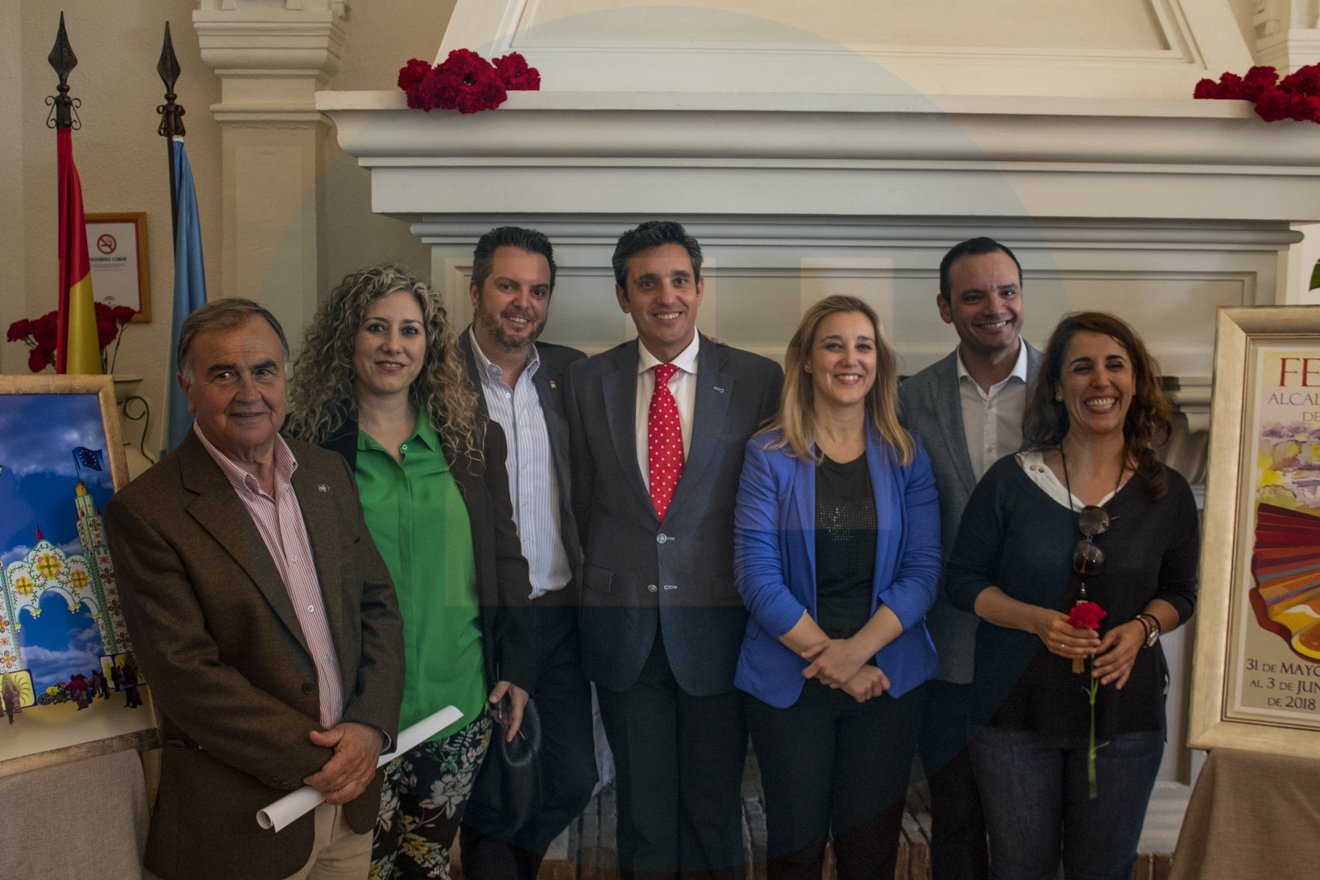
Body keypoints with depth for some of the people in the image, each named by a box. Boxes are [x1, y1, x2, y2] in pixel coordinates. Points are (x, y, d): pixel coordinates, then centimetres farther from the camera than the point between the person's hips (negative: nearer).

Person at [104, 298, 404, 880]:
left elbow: (377, 604, 5)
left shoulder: (329, 475, 4)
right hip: (240, 819, -5)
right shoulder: (145, 512, -14)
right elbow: (186, 677, -17)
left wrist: (370, 726, -9)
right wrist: (315, 760, -16)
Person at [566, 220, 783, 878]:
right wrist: (610, 579, 5)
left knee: (715, 809, 13)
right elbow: (584, 500, 8)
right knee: (642, 812, 15)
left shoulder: (758, 379, -3)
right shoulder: (587, 381, 2)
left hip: (715, 625, -1)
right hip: (622, 628, 2)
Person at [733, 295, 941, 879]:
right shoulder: (769, 455, -4)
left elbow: (922, 571, -3)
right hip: (787, 681, -2)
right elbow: (756, 573, -10)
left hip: (888, 676, 2)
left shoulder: (906, 458, 2)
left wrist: (858, 650, -16)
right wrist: (827, 656, -14)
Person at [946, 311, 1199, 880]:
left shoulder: (1167, 494, 0)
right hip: (1017, 706, -1)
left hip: (1123, 712, 2)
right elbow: (964, 579, -2)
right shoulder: (1010, 480, -6)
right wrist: (1036, 620, -18)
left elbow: (1179, 592, 11)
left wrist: (1142, 628, -11)